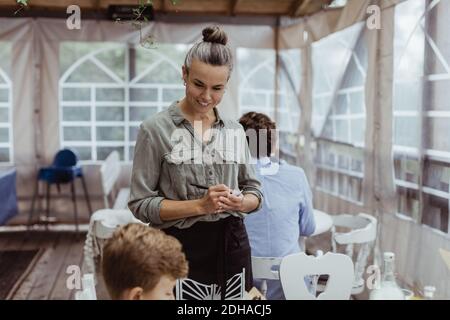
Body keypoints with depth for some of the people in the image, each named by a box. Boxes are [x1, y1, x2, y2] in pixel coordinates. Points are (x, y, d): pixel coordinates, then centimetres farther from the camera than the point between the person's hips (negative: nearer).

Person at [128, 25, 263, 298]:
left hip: (231, 245, 4)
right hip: (180, 247, -4)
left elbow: (254, 190, 11)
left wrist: (242, 203, -12)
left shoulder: (236, 131, 6)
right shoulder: (155, 130, -7)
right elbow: (141, 203, -10)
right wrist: (199, 206, -20)